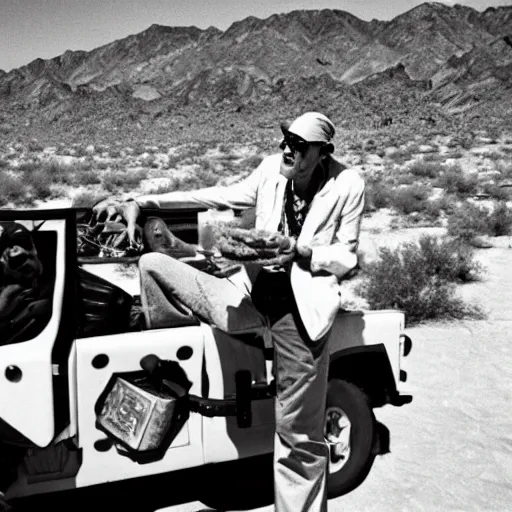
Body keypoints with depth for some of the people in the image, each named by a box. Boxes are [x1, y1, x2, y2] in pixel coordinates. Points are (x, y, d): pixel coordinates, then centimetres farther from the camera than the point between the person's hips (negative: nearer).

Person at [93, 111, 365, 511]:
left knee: (299, 438, 3)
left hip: (300, 312, -4)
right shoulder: (272, 168, 2)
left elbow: (347, 258, 0)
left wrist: (298, 251, -19)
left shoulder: (348, 185, -7)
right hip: (251, 294, 5)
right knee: (152, 265, -1)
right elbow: (221, 196, 9)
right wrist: (141, 203, 4)